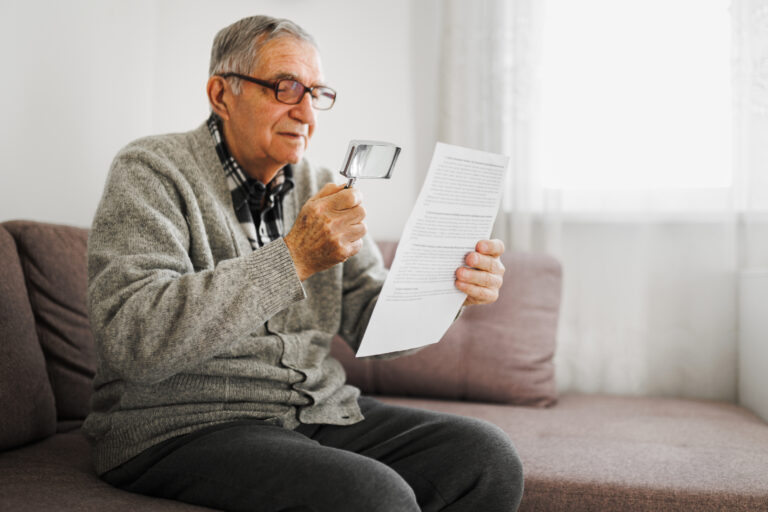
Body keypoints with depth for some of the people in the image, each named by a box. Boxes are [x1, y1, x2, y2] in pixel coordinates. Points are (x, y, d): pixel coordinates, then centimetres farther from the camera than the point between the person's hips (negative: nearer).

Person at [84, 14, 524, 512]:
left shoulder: (321, 187, 11)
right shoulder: (152, 171, -8)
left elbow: (371, 322, 8)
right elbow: (132, 341, -23)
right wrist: (293, 258, -27)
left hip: (320, 408, 6)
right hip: (185, 427, -6)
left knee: (488, 456, -11)